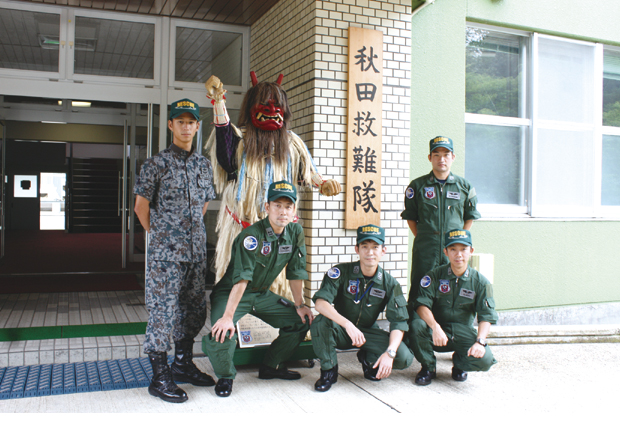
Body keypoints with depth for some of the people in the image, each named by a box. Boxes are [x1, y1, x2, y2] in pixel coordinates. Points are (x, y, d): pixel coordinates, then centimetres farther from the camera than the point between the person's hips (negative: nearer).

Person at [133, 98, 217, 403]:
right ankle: (160, 377, 8)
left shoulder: (204, 165, 11)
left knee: (194, 309, 13)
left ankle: (183, 363, 29)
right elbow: (141, 207, 0)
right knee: (163, 310, -2)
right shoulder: (156, 164, -5)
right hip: (165, 252, -6)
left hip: (197, 251, 6)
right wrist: (161, 235, 5)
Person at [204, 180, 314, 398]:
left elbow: (295, 272, 1)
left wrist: (299, 305, 3)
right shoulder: (251, 236, -27)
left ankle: (270, 366, 16)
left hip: (262, 294, 6)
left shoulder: (296, 233, -7)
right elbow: (241, 279, -33)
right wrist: (228, 316, -36)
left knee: (301, 321, -2)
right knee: (221, 332, -31)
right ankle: (225, 376, -1)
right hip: (230, 293, -6)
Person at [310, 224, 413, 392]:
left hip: (368, 332, 2)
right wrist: (348, 324, -44)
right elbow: (320, 302, -29)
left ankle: (368, 359, 11)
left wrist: (389, 353, -32)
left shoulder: (389, 284, -9)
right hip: (340, 331, -2)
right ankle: (328, 370, -8)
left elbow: (399, 322, -14)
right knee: (320, 322, -35)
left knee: (404, 358, -23)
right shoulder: (341, 272, -16)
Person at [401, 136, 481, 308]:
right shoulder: (417, 186, 3)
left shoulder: (464, 187, 7)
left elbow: (470, 217, 14)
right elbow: (410, 217, 9)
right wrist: (422, 238, 1)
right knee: (419, 293, 0)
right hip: (424, 250, -1)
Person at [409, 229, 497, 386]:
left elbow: (486, 318, -6)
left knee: (484, 360, -27)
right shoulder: (435, 276, -5)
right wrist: (435, 327, -35)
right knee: (417, 325, -33)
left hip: (463, 333, 1)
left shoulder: (480, 282, -1)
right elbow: (422, 305, -16)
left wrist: (480, 341, -25)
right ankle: (428, 366, -3)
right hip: (436, 332, -1)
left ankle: (459, 363, 12)